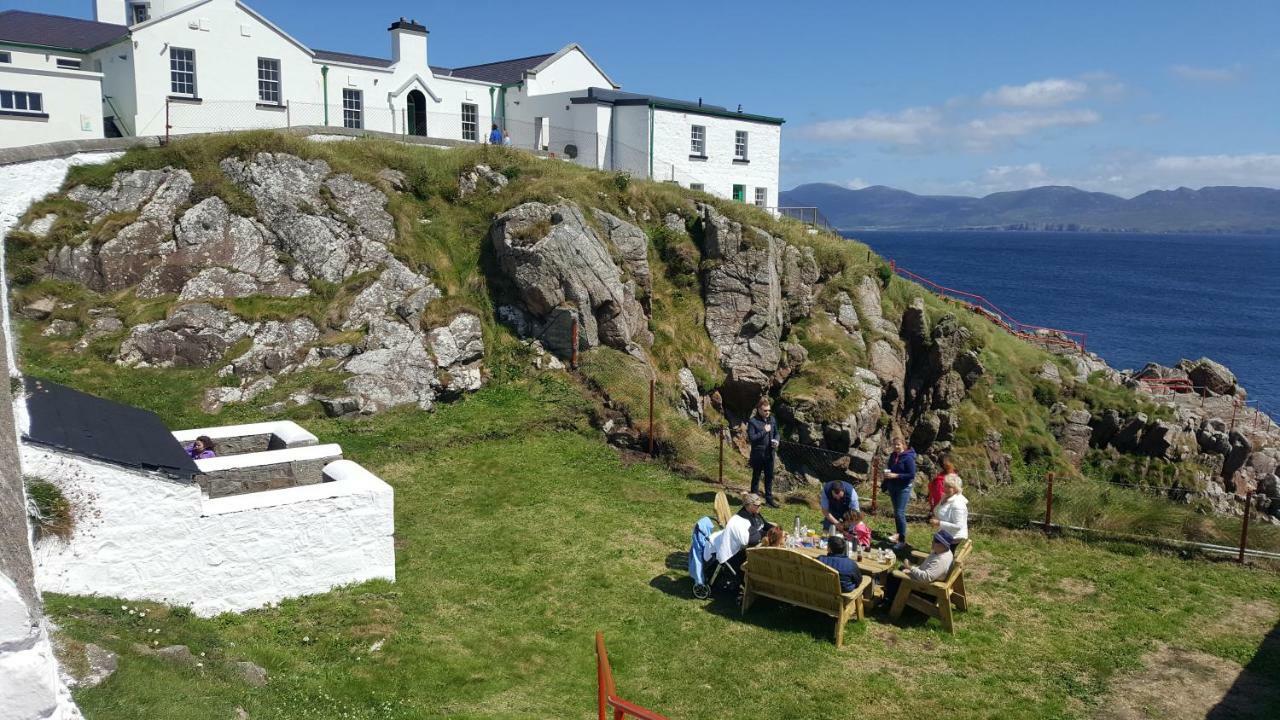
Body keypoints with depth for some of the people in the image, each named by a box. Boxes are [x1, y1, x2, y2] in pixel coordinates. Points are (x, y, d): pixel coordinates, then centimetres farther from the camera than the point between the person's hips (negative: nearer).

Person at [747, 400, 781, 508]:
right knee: (756, 476, 9)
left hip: (769, 453, 5)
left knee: (769, 477, 12)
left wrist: (776, 441, -5)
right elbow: (751, 437, -18)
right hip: (757, 454, -5)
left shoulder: (772, 420, 6)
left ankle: (769, 498, 24)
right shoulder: (753, 422, -12)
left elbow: (776, 433, 16)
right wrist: (764, 431, -20)